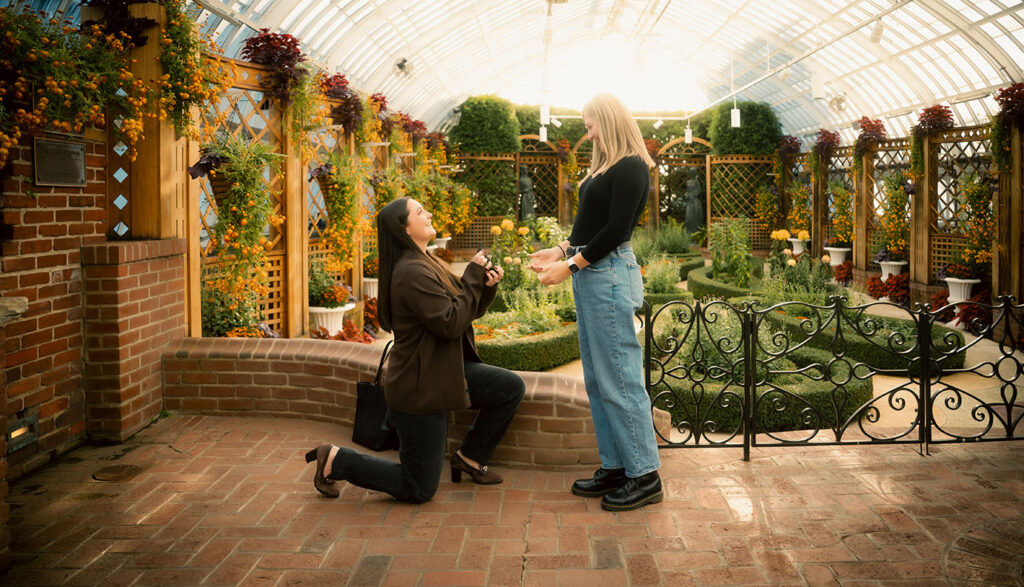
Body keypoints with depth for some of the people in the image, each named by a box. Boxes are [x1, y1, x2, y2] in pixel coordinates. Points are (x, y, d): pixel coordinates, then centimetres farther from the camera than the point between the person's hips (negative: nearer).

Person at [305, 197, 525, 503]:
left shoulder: (428, 265, 10)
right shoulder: (412, 273, -22)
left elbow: (468, 311, 14)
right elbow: (451, 323, -27)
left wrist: (487, 285, -6)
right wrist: (473, 276, -18)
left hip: (445, 372, 10)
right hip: (419, 388, -10)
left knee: (512, 387, 3)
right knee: (419, 489, 0)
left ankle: (469, 457, 17)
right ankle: (335, 460, 13)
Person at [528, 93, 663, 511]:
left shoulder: (630, 168, -9)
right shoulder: (605, 168, 18)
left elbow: (615, 231, -15)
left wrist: (570, 265, -14)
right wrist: (559, 250, 11)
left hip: (610, 275, -10)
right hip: (589, 277, 10)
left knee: (619, 378, -6)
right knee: (596, 379, 11)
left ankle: (645, 475, 3)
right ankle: (615, 467, 19)